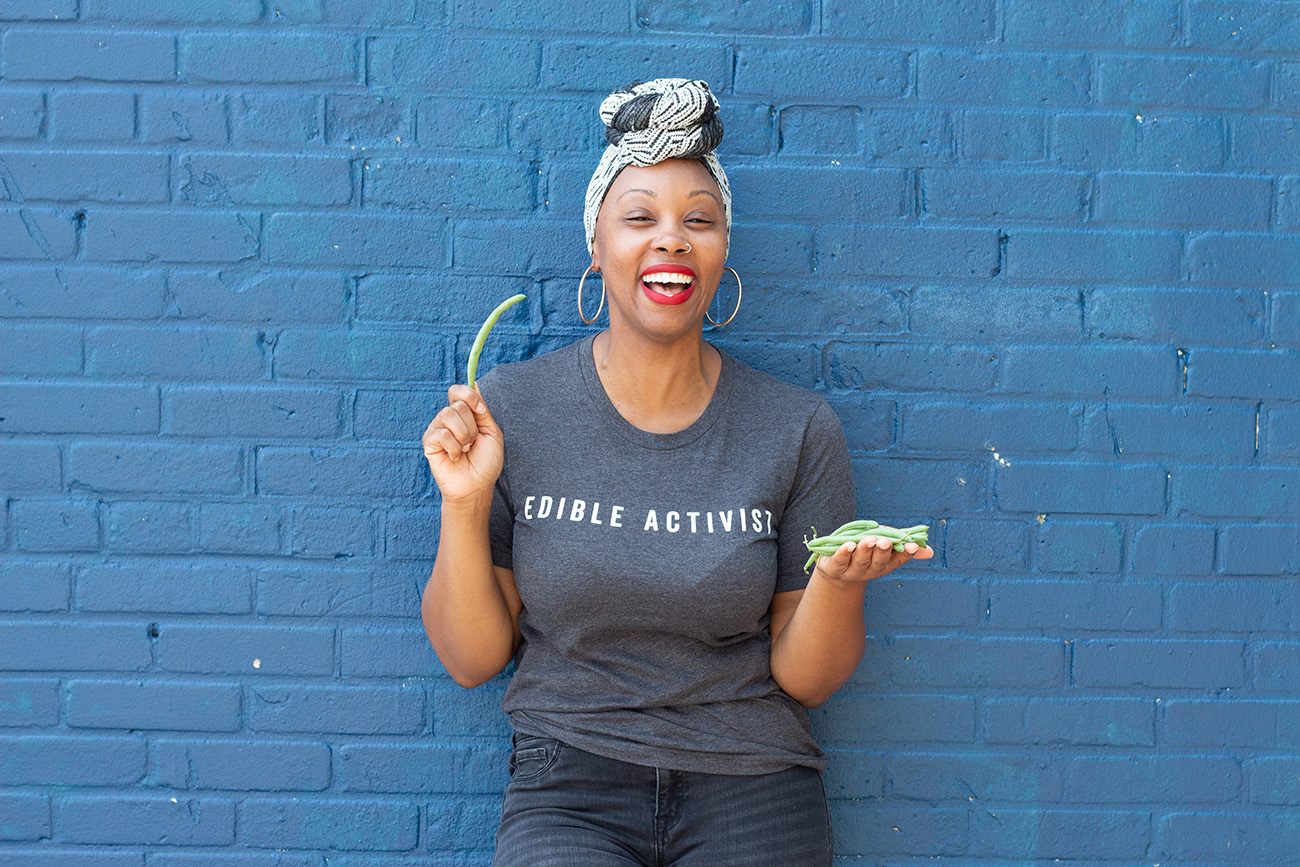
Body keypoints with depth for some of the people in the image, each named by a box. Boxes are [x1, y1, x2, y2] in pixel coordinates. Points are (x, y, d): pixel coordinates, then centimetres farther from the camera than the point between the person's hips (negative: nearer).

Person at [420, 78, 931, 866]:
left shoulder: (798, 429, -4)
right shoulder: (510, 409, -4)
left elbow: (805, 679, 1)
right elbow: (472, 659, 0)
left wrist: (840, 580, -18)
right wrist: (464, 505, -13)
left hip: (752, 793, 2)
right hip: (571, 791, -2)